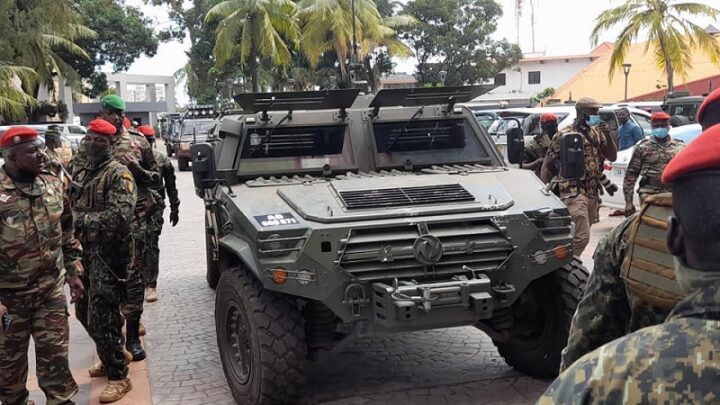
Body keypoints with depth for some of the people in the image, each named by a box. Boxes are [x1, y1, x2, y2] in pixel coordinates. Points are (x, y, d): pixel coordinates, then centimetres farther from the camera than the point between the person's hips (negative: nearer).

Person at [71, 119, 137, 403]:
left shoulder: (119, 175, -11)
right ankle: (110, 359, 38)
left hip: (107, 256, -8)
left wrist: (79, 220, -23)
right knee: (84, 313, 18)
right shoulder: (81, 174, 15)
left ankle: (118, 377, 8)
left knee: (101, 318, -6)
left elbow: (119, 217, -23)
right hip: (84, 253, 8)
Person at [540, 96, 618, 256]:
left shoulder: (597, 133, 12)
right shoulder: (564, 135, -6)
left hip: (593, 194, 6)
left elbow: (612, 157, 10)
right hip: (574, 193, -6)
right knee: (581, 237, -16)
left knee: (576, 236, 12)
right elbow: (546, 166, -3)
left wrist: (607, 135, -4)